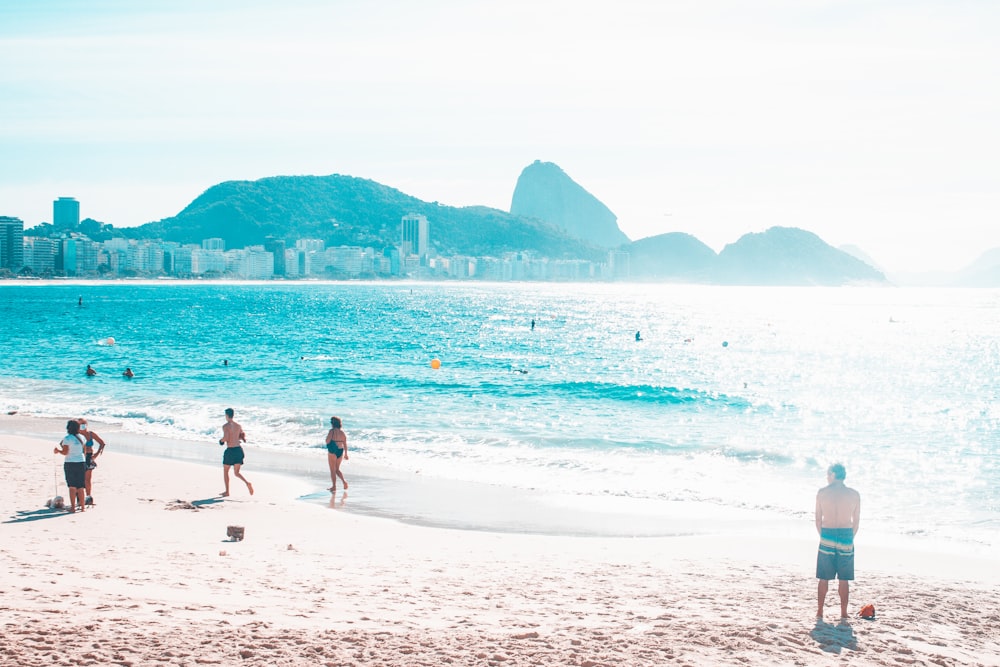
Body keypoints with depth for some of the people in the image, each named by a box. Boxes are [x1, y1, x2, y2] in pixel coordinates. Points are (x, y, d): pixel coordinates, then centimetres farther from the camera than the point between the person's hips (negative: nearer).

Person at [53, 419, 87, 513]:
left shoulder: (67, 438, -11)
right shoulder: (80, 438, 6)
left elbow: (65, 452, -16)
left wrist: (58, 450, 5)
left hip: (70, 464, -4)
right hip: (81, 462, 4)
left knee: (72, 487, 1)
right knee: (80, 487, 10)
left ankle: (73, 507, 1)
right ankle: (82, 506, 13)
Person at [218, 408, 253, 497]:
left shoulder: (226, 426, -9)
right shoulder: (238, 426, 9)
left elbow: (225, 438, -20)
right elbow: (243, 437, 13)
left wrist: (221, 441, 1)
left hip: (230, 450, -5)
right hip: (239, 449, 5)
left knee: (225, 471, 14)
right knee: (237, 472, 9)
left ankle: (227, 492, 18)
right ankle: (247, 483, -18)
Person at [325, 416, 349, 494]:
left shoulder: (332, 431, -13)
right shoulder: (342, 432, 3)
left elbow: (327, 441, -16)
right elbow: (345, 444, 6)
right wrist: (346, 454, 13)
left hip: (332, 451, -6)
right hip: (340, 451, 6)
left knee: (333, 470, 5)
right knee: (337, 469, 20)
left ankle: (334, 487, 8)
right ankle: (344, 481, 1)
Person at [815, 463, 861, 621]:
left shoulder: (822, 492, -3)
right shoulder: (854, 494, -1)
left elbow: (818, 519, 1)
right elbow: (856, 521, 4)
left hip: (827, 536, 0)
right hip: (846, 537, 0)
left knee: (824, 578, 9)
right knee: (844, 579, 8)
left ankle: (820, 612, 12)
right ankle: (843, 614, 10)